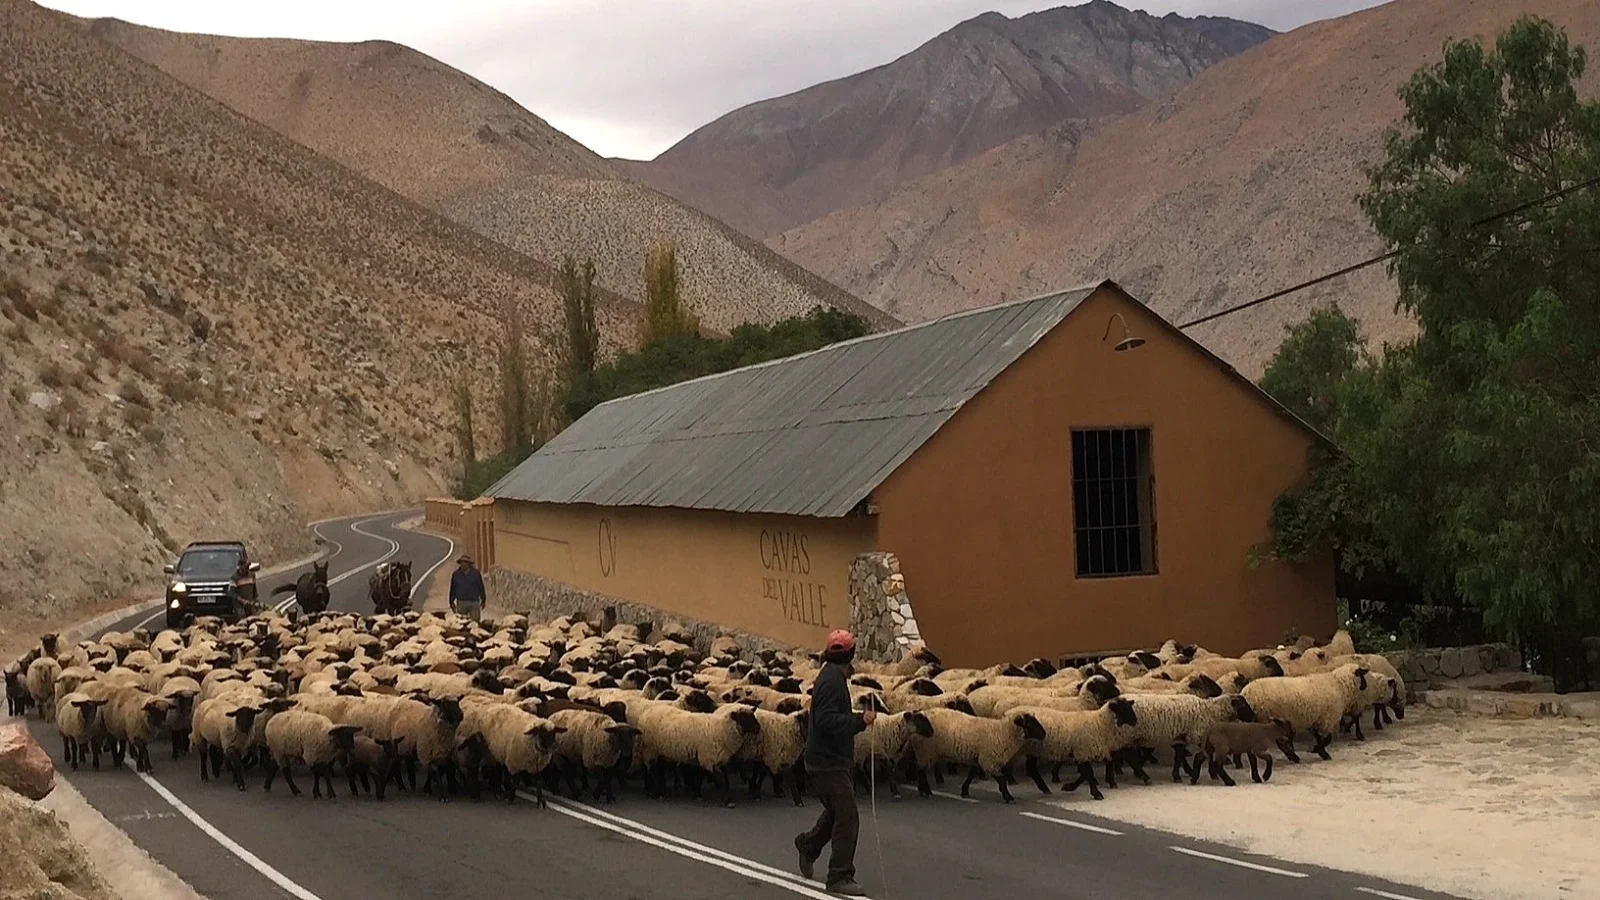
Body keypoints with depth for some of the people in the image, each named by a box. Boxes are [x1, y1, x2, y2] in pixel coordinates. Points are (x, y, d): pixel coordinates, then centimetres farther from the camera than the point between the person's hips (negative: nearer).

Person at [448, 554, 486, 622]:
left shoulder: (476, 573, 4)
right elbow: (453, 589, 10)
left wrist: (483, 600, 8)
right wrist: (451, 602, 8)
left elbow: (481, 587, 8)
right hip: (461, 603, 1)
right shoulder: (456, 574, 6)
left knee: (475, 621, -7)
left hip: (474, 602, -1)